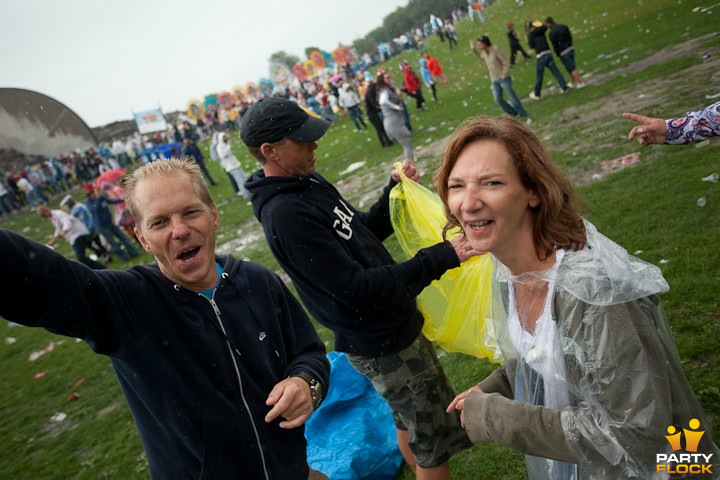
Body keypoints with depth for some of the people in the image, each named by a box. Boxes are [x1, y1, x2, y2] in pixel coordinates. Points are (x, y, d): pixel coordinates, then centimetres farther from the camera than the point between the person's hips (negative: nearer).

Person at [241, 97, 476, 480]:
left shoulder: (308, 182, 3)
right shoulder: (285, 215, -27)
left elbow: (364, 232, 14)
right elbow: (358, 289, -29)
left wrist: (395, 190, -1)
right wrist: (440, 258, -29)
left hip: (394, 326, 9)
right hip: (381, 345, -9)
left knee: (409, 423, 27)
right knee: (434, 440, 7)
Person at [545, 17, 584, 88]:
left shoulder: (551, 33, -16)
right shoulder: (564, 26, 4)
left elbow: (555, 45, -12)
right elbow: (570, 37, 10)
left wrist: (558, 54, 3)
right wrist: (569, 46, 18)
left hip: (564, 52, -7)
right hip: (571, 48, 7)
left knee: (571, 69, 3)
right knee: (572, 67, 20)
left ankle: (580, 82, 7)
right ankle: (573, 82, 34)